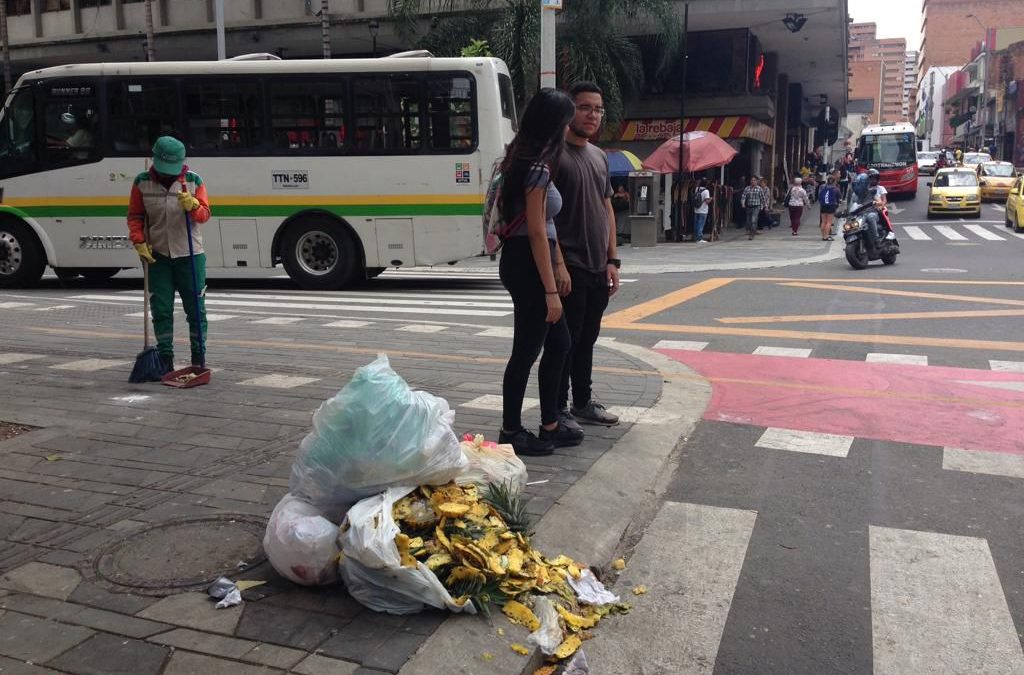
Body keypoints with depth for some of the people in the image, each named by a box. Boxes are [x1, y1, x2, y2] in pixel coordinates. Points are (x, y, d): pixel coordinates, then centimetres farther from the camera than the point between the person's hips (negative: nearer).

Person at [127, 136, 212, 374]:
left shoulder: (193, 181, -2)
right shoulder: (142, 182, 0)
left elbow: (204, 214, -9)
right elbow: (135, 216, 6)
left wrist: (193, 206, -30)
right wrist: (139, 242, -8)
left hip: (189, 254, -1)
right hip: (157, 255, 1)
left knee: (195, 308, 4)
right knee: (161, 310, 3)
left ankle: (199, 357, 15)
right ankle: (165, 358, 13)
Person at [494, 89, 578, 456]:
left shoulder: (528, 160, 13)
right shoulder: (537, 168, -17)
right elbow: (536, 232, -20)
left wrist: (560, 266, 19)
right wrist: (550, 290, -19)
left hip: (530, 261, 10)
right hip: (527, 264, -10)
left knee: (558, 344, 16)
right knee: (526, 350, 0)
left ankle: (550, 426, 25)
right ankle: (510, 433, 12)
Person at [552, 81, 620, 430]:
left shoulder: (600, 156, 15)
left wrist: (612, 260, 12)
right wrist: (558, 264, -18)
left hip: (598, 270, 8)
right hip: (570, 269, -7)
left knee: (587, 339, 15)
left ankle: (583, 403, 27)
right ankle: (557, 410, 10)